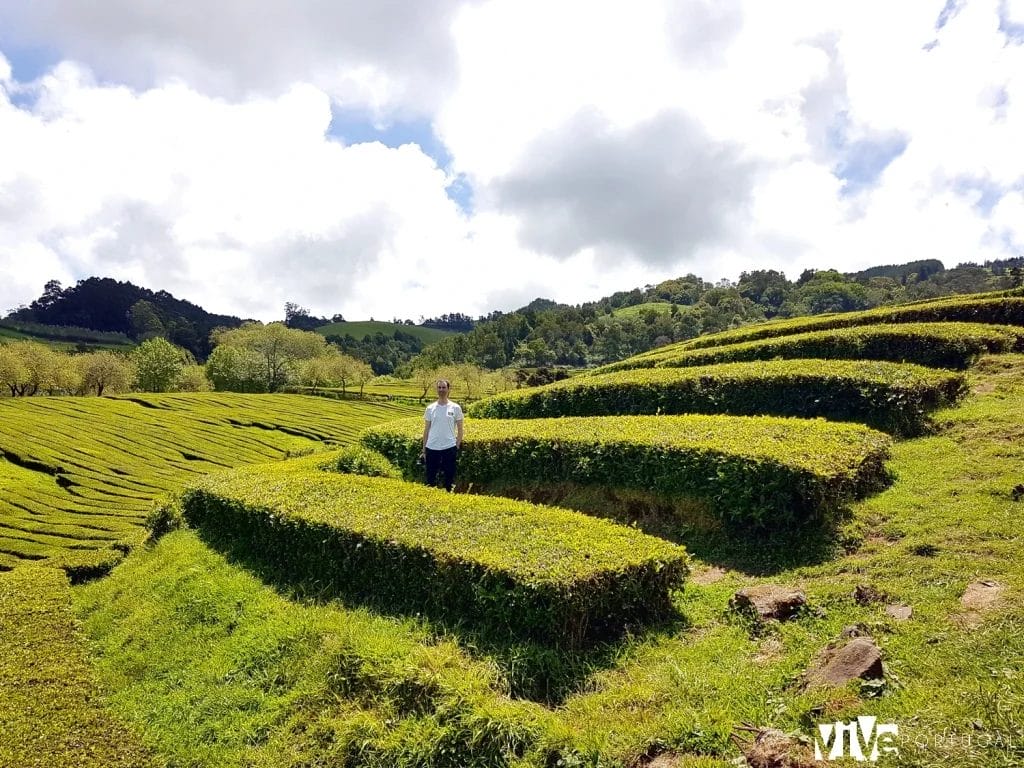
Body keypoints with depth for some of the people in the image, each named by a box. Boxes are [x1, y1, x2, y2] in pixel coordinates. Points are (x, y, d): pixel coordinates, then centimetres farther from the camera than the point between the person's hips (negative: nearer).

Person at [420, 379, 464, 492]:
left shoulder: (455, 408, 0)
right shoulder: (430, 408, 5)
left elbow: (460, 430, 4)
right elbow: (426, 430, 9)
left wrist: (457, 448, -3)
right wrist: (424, 449, 6)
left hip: (449, 448, -1)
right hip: (432, 448, 2)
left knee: (449, 478, 6)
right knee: (430, 479, 8)